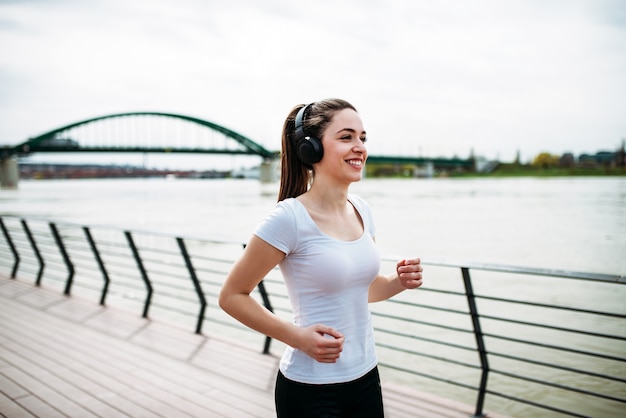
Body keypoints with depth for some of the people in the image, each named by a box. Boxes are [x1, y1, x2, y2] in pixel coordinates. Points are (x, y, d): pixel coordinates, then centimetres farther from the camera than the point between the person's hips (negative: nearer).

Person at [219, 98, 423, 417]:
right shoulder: (289, 218, -18)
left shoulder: (361, 210, 2)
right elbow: (231, 296, -12)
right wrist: (297, 336, -20)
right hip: (311, 390, -6)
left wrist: (398, 282, -4)